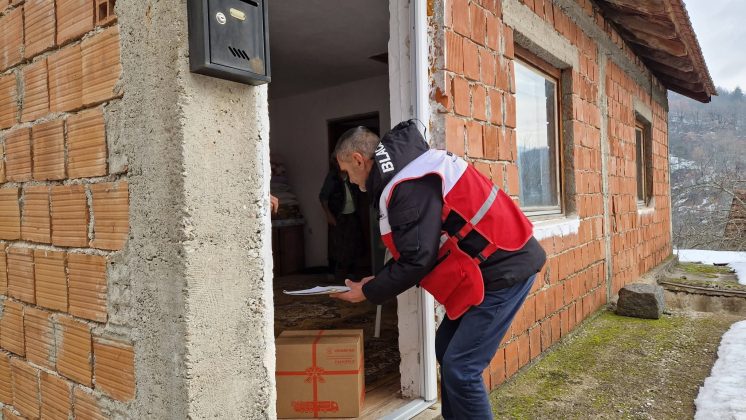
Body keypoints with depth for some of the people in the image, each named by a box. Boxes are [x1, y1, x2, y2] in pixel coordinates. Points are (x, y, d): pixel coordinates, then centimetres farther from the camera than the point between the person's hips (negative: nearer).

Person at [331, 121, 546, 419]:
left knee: (460, 369, -8)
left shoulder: (409, 187, -22)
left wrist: (368, 292, -7)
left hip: (504, 268, -10)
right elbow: (415, 246, 15)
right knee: (447, 349, 16)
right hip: (497, 261, 10)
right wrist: (379, 280, 9)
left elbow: (417, 260, -21)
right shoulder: (407, 171, 11)